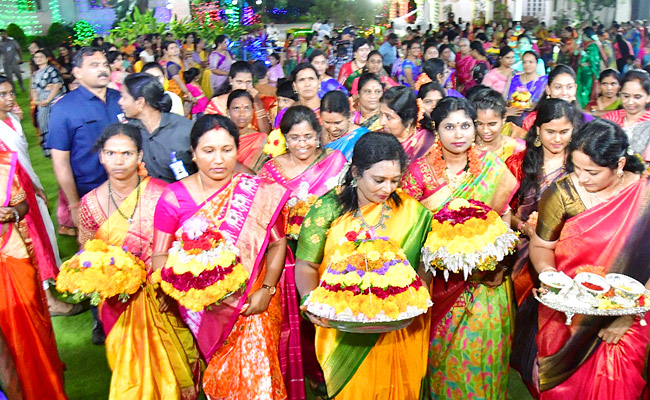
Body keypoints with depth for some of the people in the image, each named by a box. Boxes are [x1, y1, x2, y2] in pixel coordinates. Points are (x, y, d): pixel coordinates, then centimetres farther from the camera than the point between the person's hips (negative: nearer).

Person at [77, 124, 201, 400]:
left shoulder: (160, 193, -12)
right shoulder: (90, 204, -5)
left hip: (163, 298, -1)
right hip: (119, 302, 1)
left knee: (171, 366, 15)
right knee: (130, 373, 14)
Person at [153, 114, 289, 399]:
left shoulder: (260, 193, -6)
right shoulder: (174, 197, -4)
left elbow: (278, 242, 0)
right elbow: (160, 254, -1)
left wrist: (267, 289, -9)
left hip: (253, 303, 0)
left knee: (257, 375, -5)